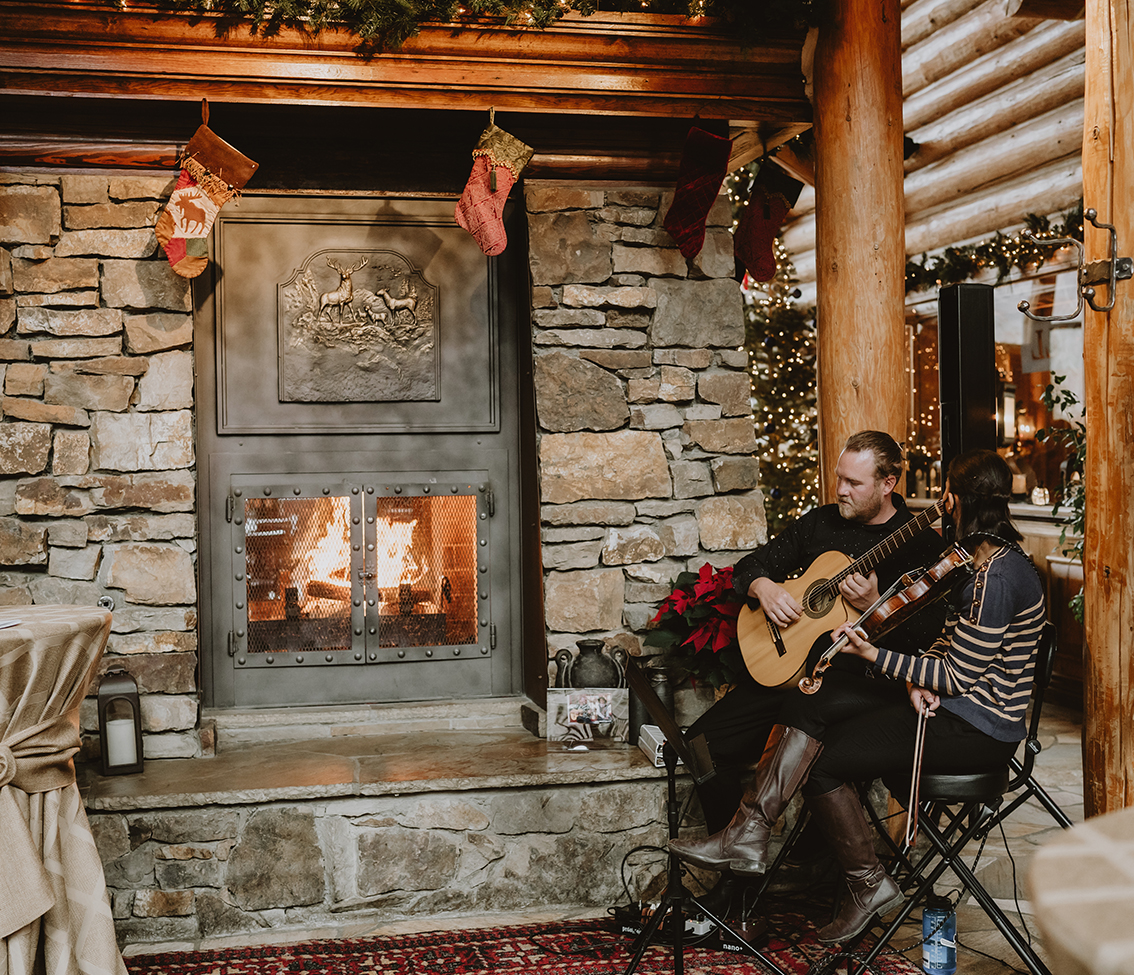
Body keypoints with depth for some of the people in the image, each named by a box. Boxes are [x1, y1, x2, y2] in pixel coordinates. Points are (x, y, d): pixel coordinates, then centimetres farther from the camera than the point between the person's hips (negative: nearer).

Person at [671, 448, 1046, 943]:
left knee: (821, 762, -9)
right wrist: (916, 679, -5)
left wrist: (875, 655, -15)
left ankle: (869, 883, 8)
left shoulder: (999, 578, -22)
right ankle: (748, 834, -9)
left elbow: (957, 678, -21)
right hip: (947, 700, 10)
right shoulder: (981, 559, 11)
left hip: (979, 730, -10)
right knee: (810, 698, -4)